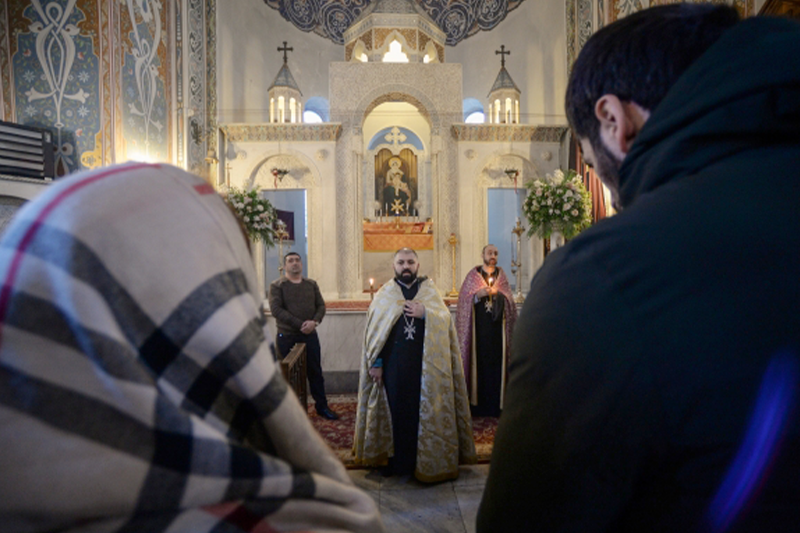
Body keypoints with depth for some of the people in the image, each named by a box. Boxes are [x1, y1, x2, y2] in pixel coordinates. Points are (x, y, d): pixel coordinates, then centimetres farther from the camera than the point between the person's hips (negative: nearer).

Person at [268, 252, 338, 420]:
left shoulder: (311, 284, 9)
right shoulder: (277, 285, -4)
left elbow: (321, 306, 5)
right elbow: (276, 310, -15)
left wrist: (314, 322, -16)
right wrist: (300, 324, -20)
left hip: (310, 335, 3)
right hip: (287, 336, -3)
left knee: (315, 371, 9)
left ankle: (321, 406, 21)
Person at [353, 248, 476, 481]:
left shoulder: (430, 291, 9)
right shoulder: (384, 295, 6)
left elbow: (446, 318, -1)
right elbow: (374, 331, 2)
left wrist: (424, 313, -17)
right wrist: (376, 363, -4)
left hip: (426, 365, 1)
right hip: (394, 364, 0)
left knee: (425, 409, 4)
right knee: (397, 410, 4)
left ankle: (425, 460, 18)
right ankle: (397, 462, 17)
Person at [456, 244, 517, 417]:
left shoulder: (501, 275, 12)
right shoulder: (473, 275, 7)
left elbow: (509, 302, 11)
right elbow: (464, 300, 3)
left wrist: (499, 294, -8)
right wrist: (478, 295, -14)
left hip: (497, 329, 2)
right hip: (478, 329, -1)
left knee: (496, 362, 0)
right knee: (479, 363, -3)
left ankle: (495, 406, 9)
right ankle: (477, 405, 6)